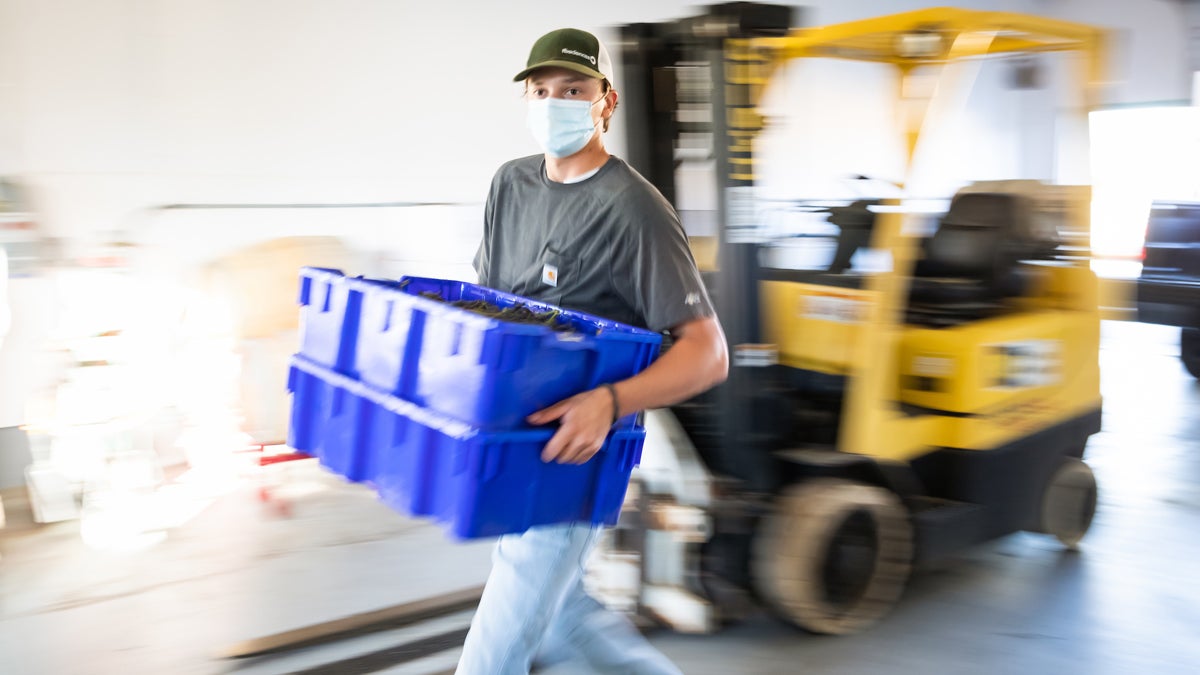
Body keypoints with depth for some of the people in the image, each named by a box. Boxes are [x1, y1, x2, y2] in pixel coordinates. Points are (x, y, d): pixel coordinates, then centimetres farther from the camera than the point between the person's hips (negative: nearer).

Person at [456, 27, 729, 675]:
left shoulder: (634, 209, -16)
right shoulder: (511, 183, 8)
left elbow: (707, 353, -20)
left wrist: (611, 401, -35)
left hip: (576, 450, -8)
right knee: (558, 610, 20)